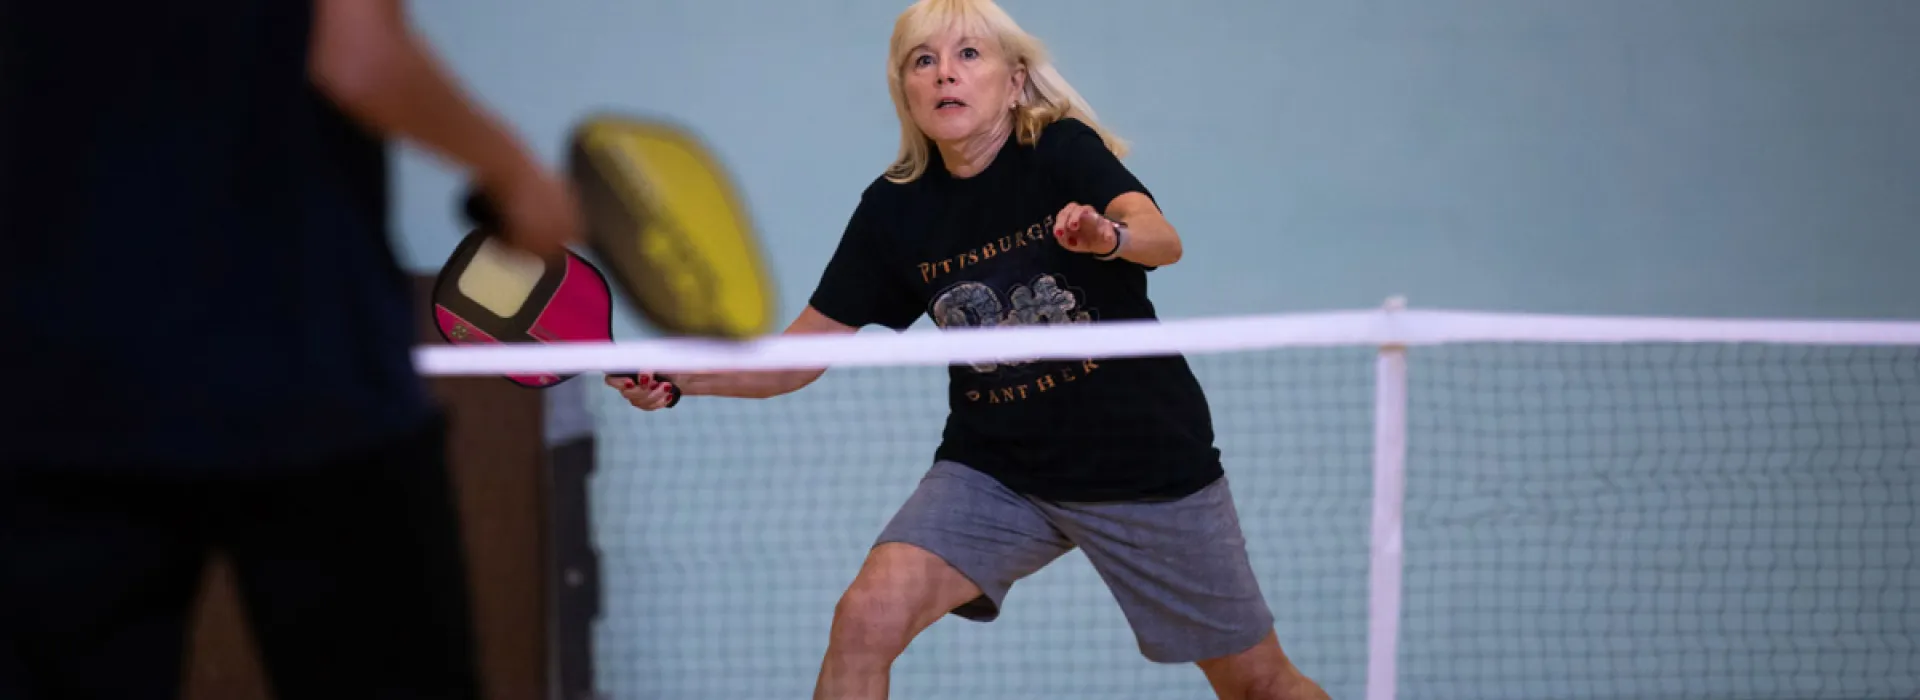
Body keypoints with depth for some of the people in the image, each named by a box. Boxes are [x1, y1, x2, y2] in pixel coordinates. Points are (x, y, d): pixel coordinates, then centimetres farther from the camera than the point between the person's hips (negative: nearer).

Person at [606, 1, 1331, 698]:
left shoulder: (1065, 151, -15)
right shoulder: (894, 209, -4)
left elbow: (1160, 238, -33)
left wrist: (1108, 236, -57)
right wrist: (680, 378, -17)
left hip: (1145, 461, -2)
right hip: (997, 469, 3)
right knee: (867, 616, -21)